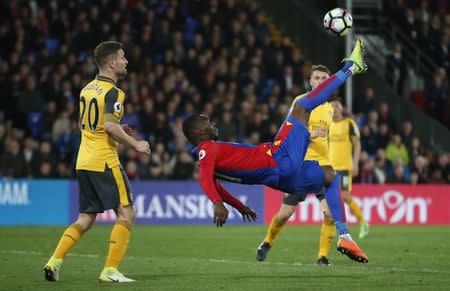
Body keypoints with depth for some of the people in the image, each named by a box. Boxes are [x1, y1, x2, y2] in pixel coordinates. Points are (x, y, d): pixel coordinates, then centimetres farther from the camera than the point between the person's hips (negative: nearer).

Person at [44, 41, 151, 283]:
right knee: (126, 214, -2)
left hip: (83, 162, 8)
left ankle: (55, 261, 3)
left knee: (86, 219, 14)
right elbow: (110, 126, -24)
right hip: (105, 162, -8)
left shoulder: (87, 89, 14)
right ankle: (110, 270, -9)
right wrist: (135, 144, -13)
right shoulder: (112, 92, -12)